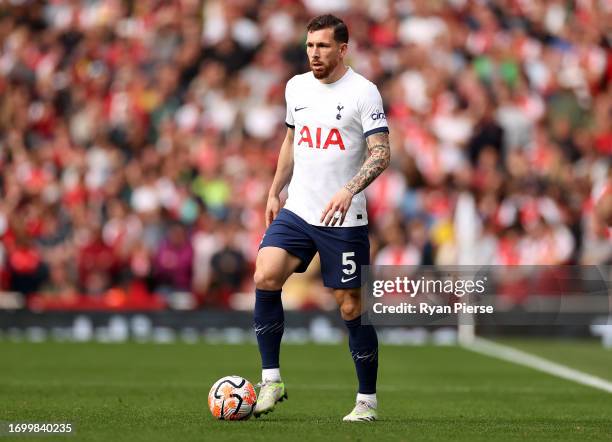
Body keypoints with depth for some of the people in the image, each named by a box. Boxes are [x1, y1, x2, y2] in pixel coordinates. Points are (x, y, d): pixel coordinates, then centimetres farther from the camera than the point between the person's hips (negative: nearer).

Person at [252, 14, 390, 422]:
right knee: (265, 278, -17)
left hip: (344, 220, -5)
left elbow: (381, 153, -14)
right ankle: (272, 381, -8)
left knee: (351, 308, 0)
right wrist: (274, 192, 20)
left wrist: (349, 190, -29)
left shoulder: (363, 92, -8)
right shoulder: (296, 87, 10)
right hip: (297, 211, 5)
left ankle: (368, 401, 15)